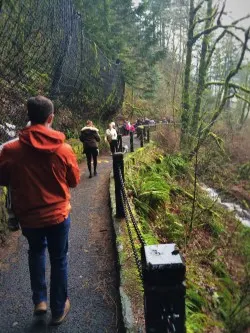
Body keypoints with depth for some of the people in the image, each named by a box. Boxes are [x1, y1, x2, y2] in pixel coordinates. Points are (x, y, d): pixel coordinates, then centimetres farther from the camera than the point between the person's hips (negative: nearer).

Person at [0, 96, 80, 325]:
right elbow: (74, 181, -1)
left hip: (28, 215, 1)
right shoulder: (64, 149, -14)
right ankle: (59, 310, 34)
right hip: (58, 214, -1)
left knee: (36, 250, 30)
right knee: (59, 260, 18)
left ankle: (39, 300, 30)